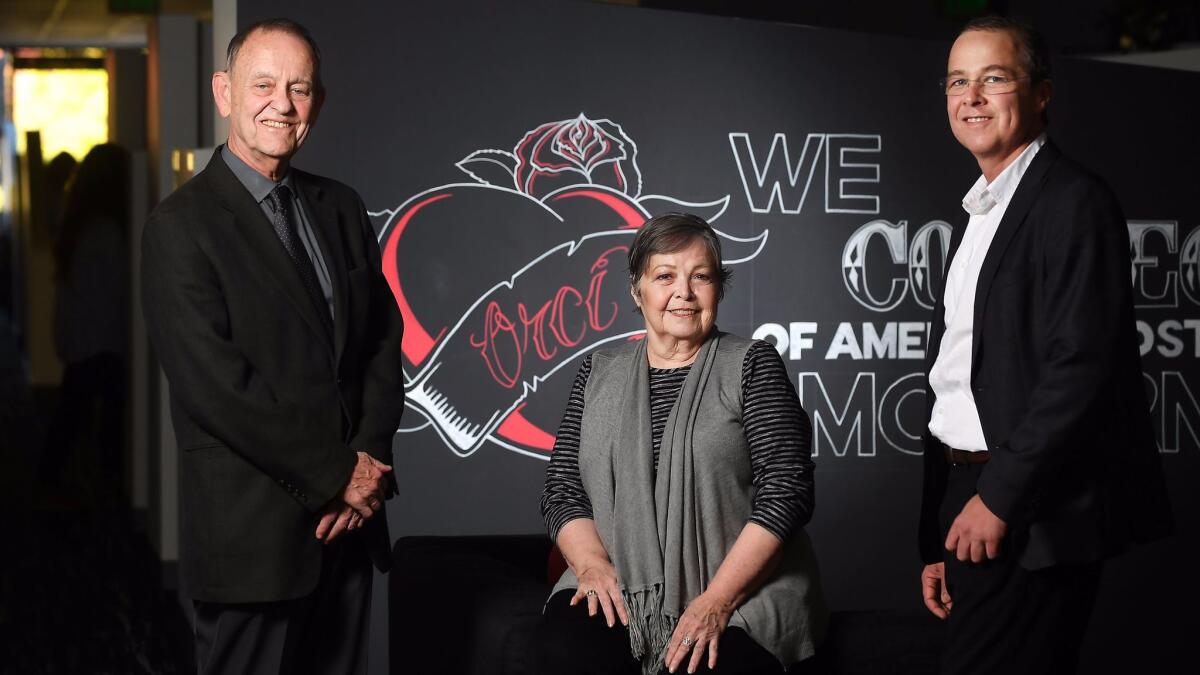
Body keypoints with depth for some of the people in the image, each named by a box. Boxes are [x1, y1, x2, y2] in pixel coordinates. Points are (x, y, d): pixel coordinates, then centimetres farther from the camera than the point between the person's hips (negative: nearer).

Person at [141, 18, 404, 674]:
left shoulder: (341, 208, 12)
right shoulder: (181, 226, -9)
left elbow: (384, 342, 10)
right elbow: (214, 385, -17)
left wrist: (369, 457, -5)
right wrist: (337, 475, -13)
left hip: (348, 522, 6)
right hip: (252, 535, -6)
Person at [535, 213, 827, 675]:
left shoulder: (751, 365, 2)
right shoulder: (598, 374, 13)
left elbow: (787, 489, -6)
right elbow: (562, 488, 12)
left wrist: (717, 600, -15)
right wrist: (592, 564, -9)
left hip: (742, 589, -2)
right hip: (620, 586, 3)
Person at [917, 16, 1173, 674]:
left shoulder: (1074, 201, -10)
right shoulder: (975, 217, 17)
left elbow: (1082, 367, -20)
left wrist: (999, 497, -18)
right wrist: (937, 544, 15)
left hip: (1035, 520, -8)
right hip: (974, 503, 8)